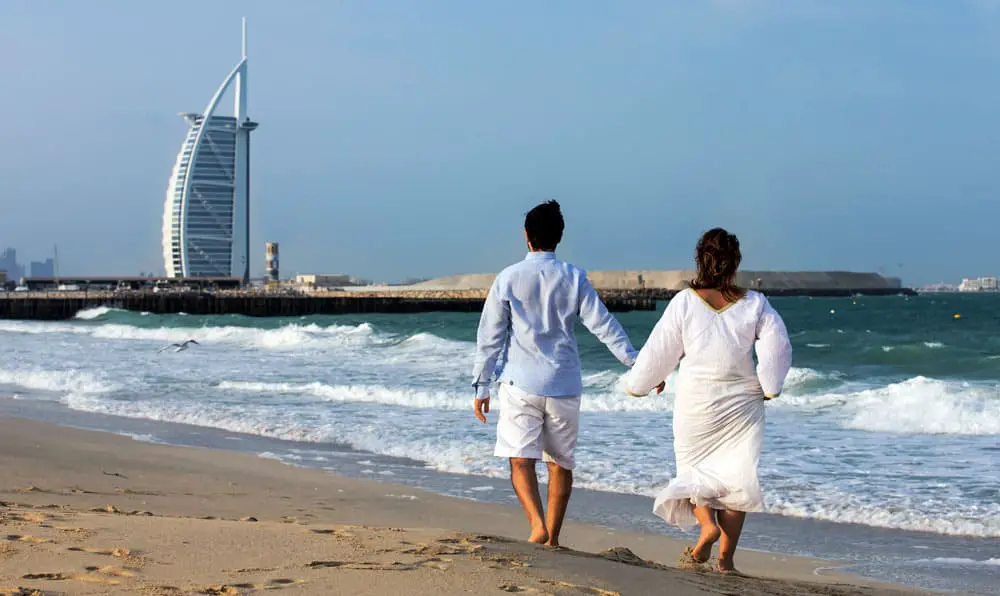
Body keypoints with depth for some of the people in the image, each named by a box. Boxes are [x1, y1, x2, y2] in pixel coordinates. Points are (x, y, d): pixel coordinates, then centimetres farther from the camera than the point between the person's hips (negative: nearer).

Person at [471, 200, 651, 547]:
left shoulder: (508, 278, -1)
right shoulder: (574, 278, 1)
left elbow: (490, 336, 0)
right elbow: (603, 325, -2)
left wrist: (481, 386, 6)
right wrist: (637, 364, 2)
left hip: (520, 382, -2)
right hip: (564, 385, 2)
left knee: (521, 459, -5)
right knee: (561, 463, 13)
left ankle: (537, 524, -27)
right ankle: (552, 537, 17)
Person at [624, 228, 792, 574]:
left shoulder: (685, 302, -9)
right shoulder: (755, 304, -5)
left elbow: (659, 351, -3)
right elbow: (778, 345, -6)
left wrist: (636, 384, 14)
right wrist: (769, 387, 10)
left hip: (696, 405, -1)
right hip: (742, 403, 1)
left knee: (694, 468, 16)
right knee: (735, 473, 8)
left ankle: (707, 525, -11)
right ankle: (726, 558, 4)